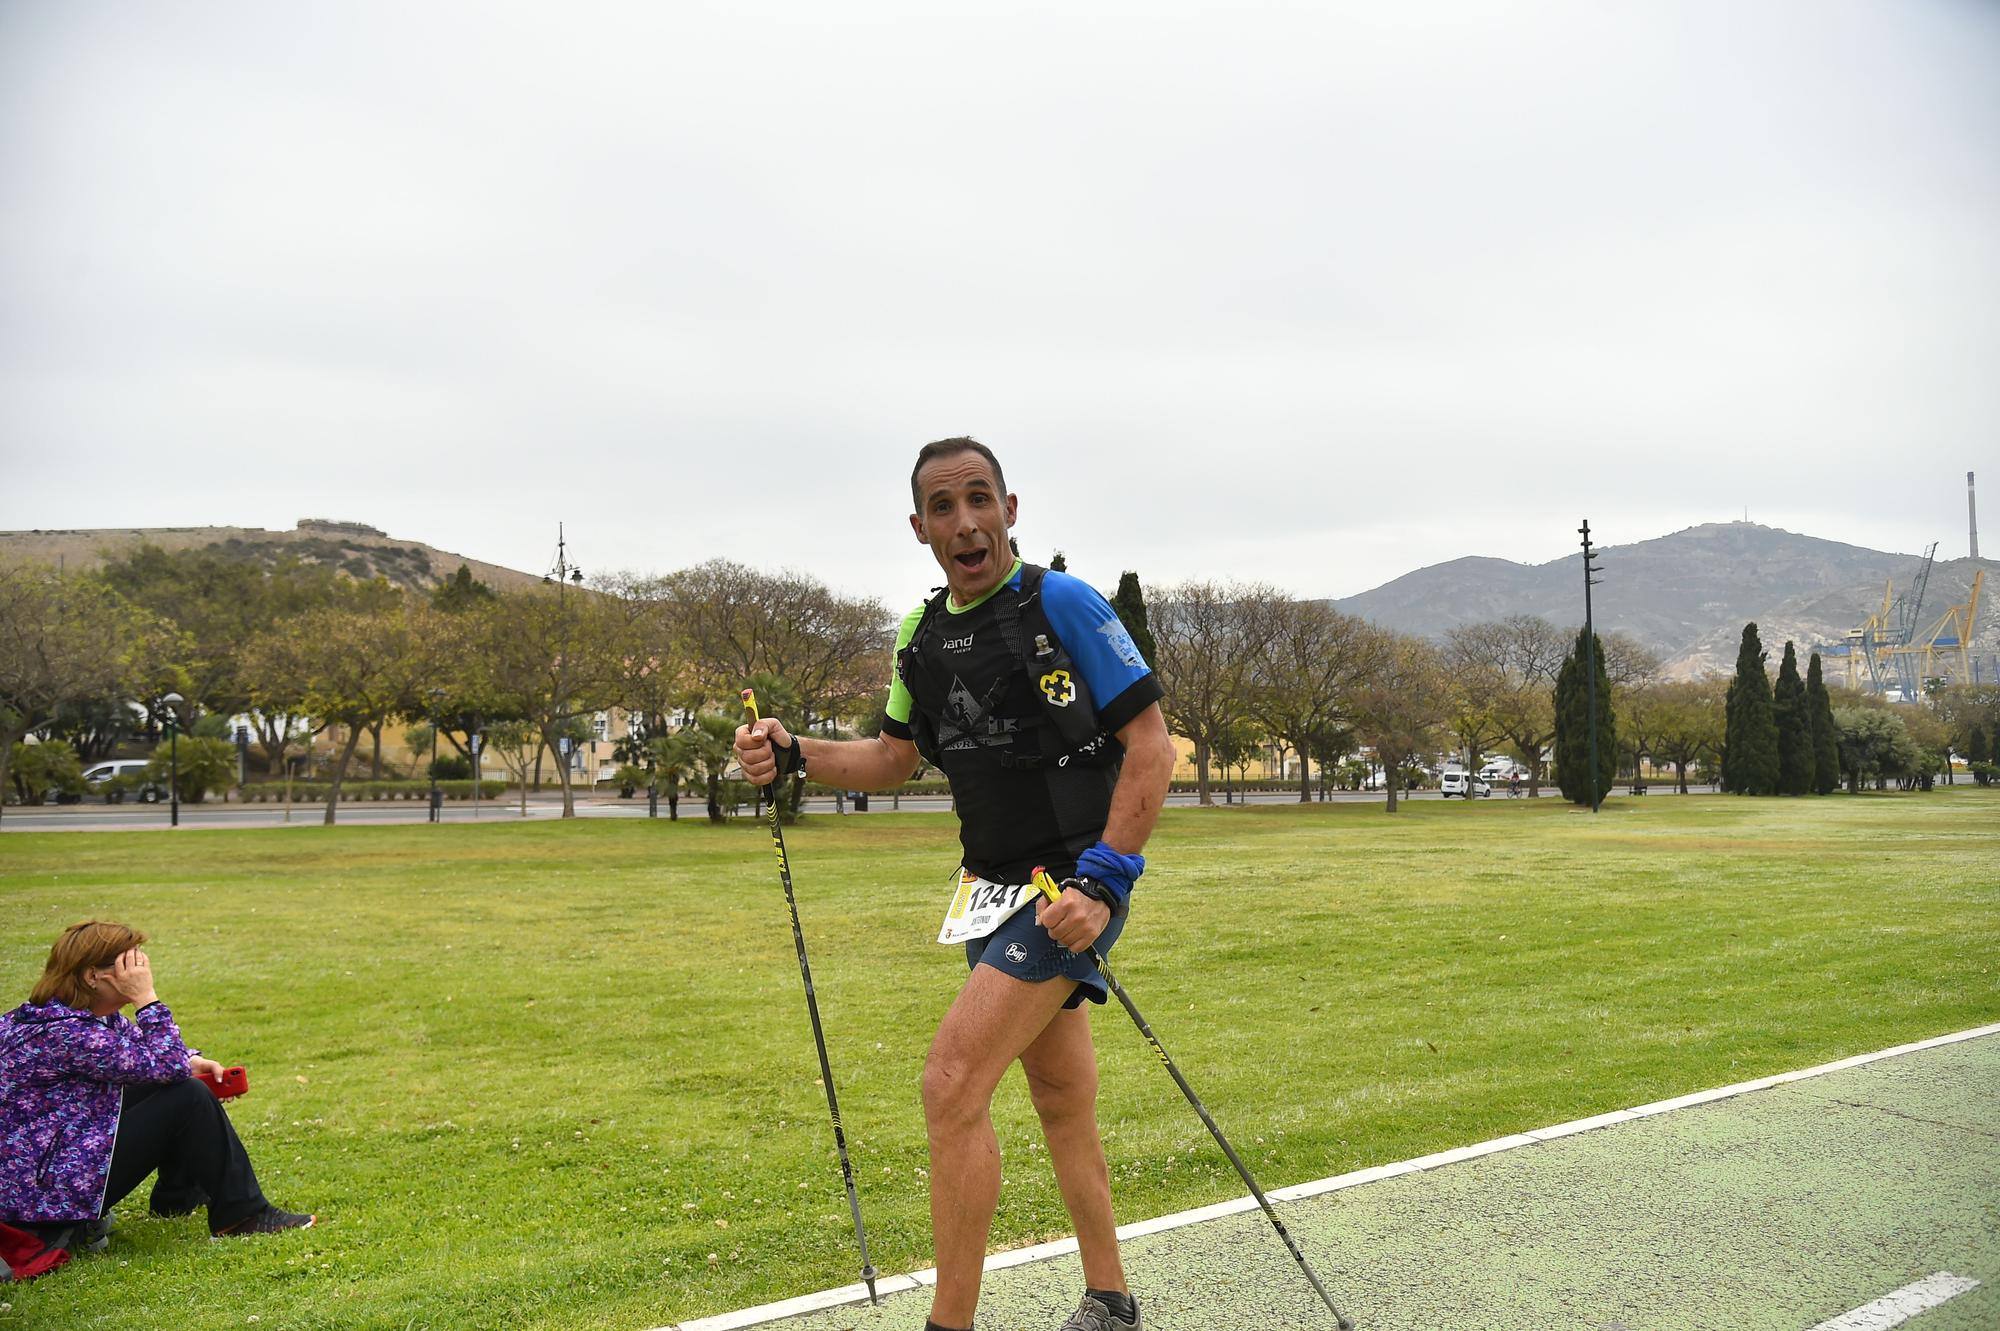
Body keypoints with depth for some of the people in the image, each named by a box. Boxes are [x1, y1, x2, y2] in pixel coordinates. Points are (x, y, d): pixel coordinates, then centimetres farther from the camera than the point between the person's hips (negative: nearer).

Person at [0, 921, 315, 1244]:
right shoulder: (65, 1034, -27)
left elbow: (149, 1051, 17)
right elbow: (168, 1065, -26)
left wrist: (191, 1062, -2)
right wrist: (145, 997, -24)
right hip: (48, 1196, -10)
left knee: (172, 1082, 12)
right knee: (190, 1098, -15)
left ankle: (178, 1194, 24)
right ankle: (241, 1215, -4)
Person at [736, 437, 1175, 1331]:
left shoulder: (1061, 604, -13)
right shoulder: (921, 635, 8)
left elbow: (1151, 745, -14)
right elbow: (893, 758, 19)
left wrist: (1101, 881, -21)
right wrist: (793, 755, 1)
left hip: (1071, 883, -7)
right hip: (995, 890, 7)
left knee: (952, 1088, -14)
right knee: (1063, 1107, 16)